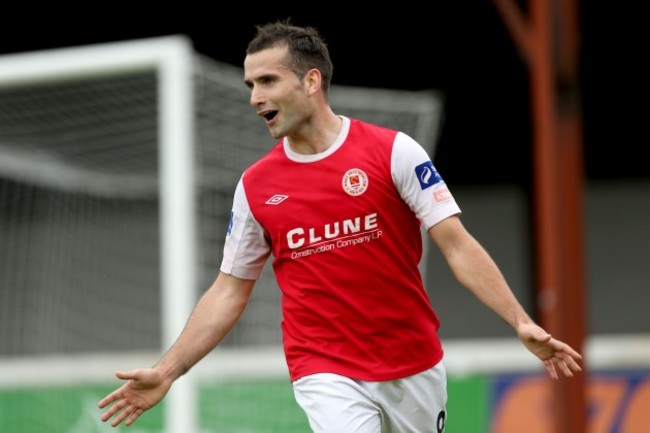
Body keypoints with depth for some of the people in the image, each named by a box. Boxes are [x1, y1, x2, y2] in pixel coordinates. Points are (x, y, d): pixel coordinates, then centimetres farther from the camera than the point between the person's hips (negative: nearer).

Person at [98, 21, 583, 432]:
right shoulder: (254, 186, 2)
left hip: (416, 368, 0)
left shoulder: (394, 151, -6)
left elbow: (457, 246, -7)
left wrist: (522, 322, -17)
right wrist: (166, 371, 2)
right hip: (327, 372, 0)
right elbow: (230, 290, 9)